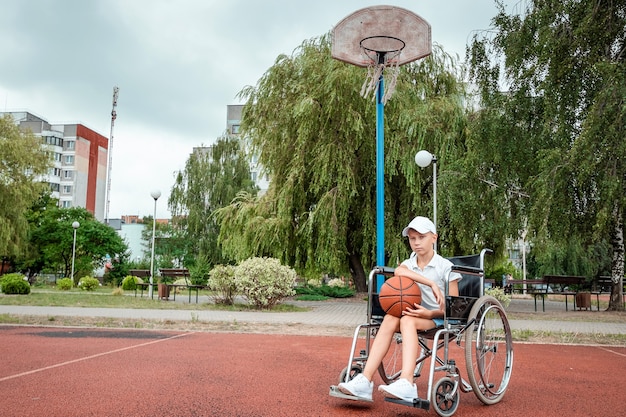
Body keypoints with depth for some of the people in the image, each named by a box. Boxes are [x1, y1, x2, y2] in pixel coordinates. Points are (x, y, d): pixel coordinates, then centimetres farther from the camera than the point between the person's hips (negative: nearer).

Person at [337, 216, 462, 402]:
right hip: (416, 314, 4)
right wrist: (431, 283, -29)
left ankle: (407, 384, -51)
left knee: (408, 320, -35)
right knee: (390, 318, -28)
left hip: (438, 318, -4)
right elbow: (399, 271, -18)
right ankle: (365, 380, -37)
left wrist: (430, 313, -23)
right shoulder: (408, 264, 10)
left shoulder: (445, 267, -2)